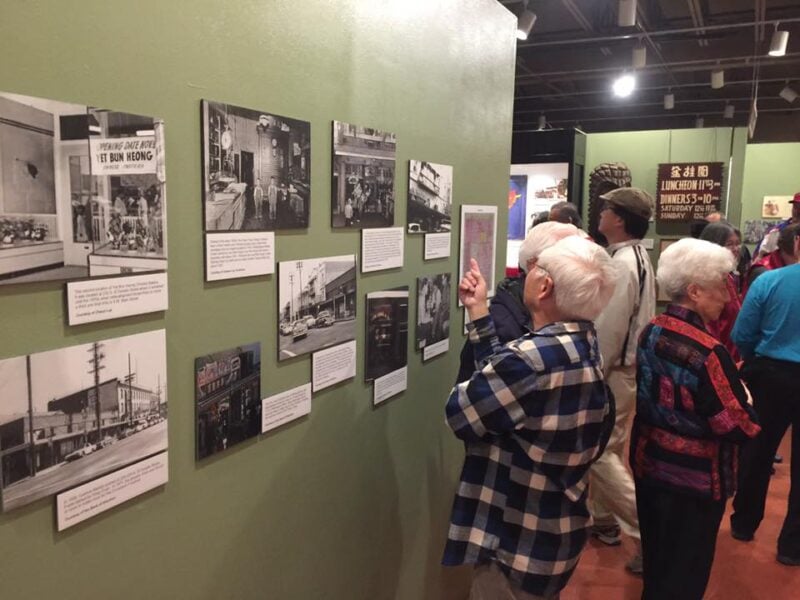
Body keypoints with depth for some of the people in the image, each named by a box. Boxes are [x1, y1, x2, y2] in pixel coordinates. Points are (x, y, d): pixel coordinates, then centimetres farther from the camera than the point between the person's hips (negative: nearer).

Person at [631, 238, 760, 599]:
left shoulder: (651, 332, -2)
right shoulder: (708, 352, -26)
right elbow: (740, 428, -22)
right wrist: (743, 394, -2)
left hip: (649, 466, 7)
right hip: (695, 480, -7)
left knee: (655, 565, 25)